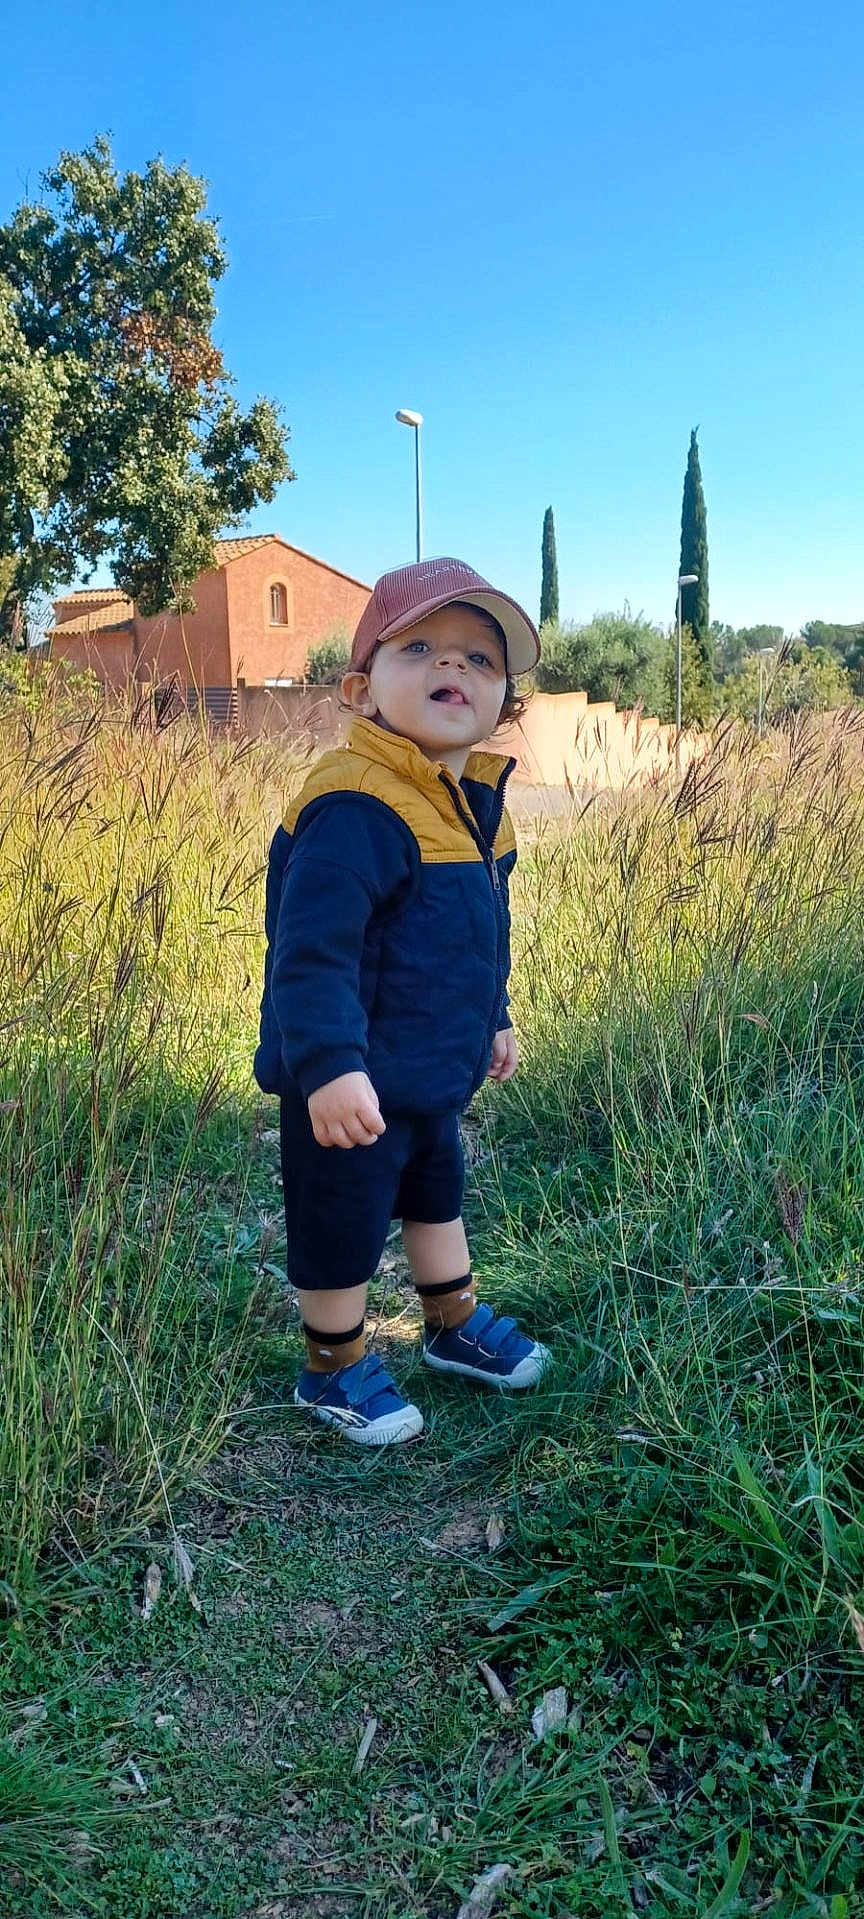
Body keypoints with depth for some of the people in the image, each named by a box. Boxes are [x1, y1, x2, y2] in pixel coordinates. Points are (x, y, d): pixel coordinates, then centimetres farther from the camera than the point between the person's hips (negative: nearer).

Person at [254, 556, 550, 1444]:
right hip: (354, 1089, -9)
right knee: (343, 1226, 10)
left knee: (438, 1193, 27)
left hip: (436, 1077, 9)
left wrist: (491, 1020, 24)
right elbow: (310, 949, -33)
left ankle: (456, 1325, 50)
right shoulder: (354, 807, -28)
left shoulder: (475, 801, 4)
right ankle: (334, 1369, 34)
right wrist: (330, 1064, -39)